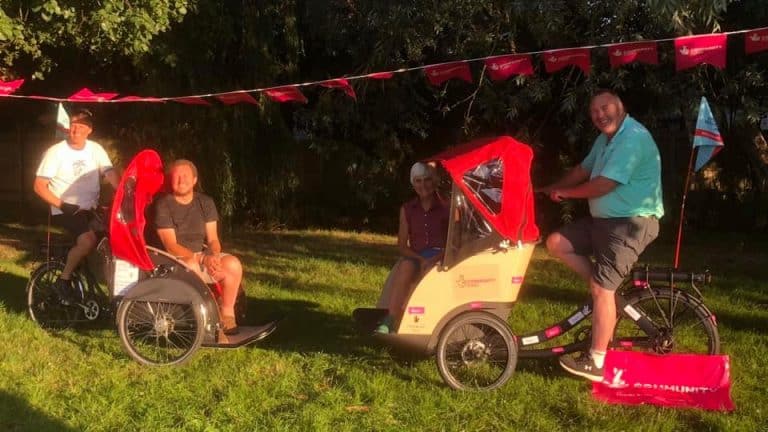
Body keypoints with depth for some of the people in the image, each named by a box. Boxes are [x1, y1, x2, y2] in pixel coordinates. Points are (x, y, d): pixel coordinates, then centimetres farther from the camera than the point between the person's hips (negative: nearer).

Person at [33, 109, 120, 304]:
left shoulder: (96, 149, 3)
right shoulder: (56, 151, -7)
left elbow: (111, 174, -8)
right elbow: (39, 186, -8)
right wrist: (62, 205, -21)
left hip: (91, 210, 5)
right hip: (65, 211, -5)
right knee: (88, 240, -28)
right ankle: (63, 281, -10)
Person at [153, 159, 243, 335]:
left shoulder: (206, 202, 5)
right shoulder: (163, 205, -9)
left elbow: (213, 239, 3)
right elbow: (171, 246, -15)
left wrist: (213, 255, -21)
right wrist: (202, 258, -26)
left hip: (202, 256, 4)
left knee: (233, 264, -24)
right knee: (190, 267, -39)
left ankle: (227, 313, -7)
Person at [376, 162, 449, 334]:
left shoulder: (445, 208, 5)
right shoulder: (407, 209, 12)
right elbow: (402, 246, 8)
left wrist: (433, 259, -15)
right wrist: (420, 259, -11)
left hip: (441, 259, -2)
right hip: (415, 257, 2)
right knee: (406, 266, -34)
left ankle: (389, 320, -39)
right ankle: (389, 321, -41)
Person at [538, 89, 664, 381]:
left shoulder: (633, 138, -20)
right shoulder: (606, 138, 13)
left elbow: (603, 185, -23)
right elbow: (583, 170, 22)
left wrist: (564, 193, -8)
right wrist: (550, 189, 13)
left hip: (632, 223, -10)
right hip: (604, 219, 10)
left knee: (601, 288, -11)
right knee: (556, 243, 0)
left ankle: (595, 363, -3)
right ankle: (607, 290, 7)